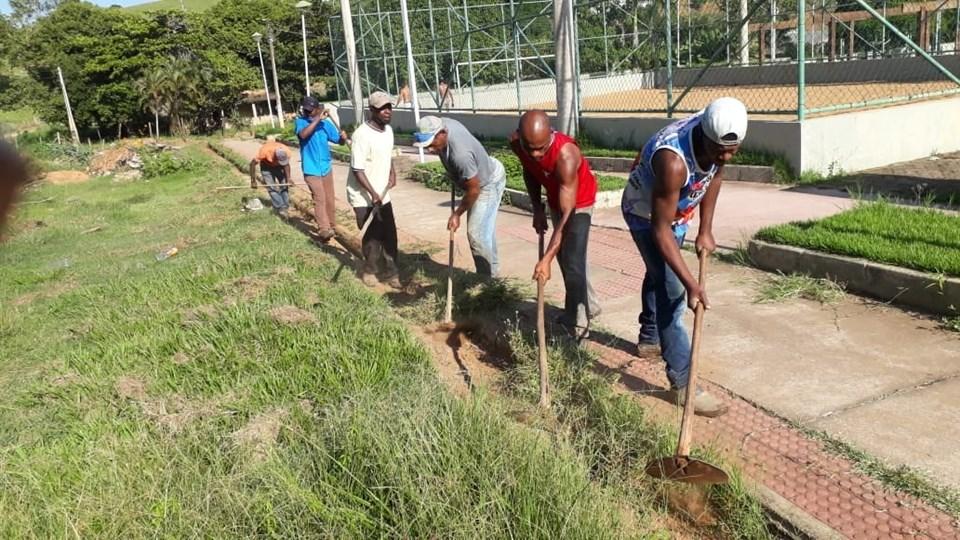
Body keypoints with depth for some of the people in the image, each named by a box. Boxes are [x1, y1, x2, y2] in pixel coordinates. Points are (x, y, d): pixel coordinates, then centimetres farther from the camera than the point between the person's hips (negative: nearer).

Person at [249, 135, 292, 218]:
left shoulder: (286, 151, -33)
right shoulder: (265, 150, -40)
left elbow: (286, 164, -12)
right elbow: (252, 163, -27)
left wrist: (288, 179, -19)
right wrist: (253, 181, -24)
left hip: (279, 167, 3)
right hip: (266, 166, -2)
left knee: (284, 186, -7)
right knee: (272, 187, -14)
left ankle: (285, 208, -1)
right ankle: (281, 209, -15)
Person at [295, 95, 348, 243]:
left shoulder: (326, 123, 1)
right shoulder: (300, 121, -7)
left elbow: (338, 139, 5)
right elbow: (303, 134, -29)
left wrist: (343, 137, -19)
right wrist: (318, 119, -28)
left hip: (326, 167, 4)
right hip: (311, 169, -4)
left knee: (330, 199, 13)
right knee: (319, 198, -14)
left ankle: (331, 226, 28)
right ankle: (324, 230, -18)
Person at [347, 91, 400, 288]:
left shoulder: (388, 130, 4)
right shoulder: (362, 135, -22)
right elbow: (357, 170, -23)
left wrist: (392, 172, 5)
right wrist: (372, 193, -29)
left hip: (383, 195, 7)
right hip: (364, 197, -7)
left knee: (390, 235, 11)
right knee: (373, 237, 3)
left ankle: (391, 273, 24)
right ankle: (369, 271, 26)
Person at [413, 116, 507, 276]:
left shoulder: (461, 154, -42)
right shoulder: (442, 124, -17)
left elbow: (474, 190, -30)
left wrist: (457, 214, -17)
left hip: (489, 184, -9)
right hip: (482, 173, 9)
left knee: (476, 234, -11)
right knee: (485, 230, 20)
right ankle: (492, 270, 34)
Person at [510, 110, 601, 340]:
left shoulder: (566, 155, -42)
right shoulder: (516, 143, -24)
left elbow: (567, 215, -43)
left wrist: (546, 259, -47)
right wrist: (537, 208, -6)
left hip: (579, 202, -6)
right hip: (555, 199, 7)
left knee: (573, 263, -14)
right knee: (563, 258, 17)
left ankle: (577, 325, -2)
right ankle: (589, 305, 36)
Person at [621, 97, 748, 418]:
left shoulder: (719, 140, -22)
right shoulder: (673, 161, -43)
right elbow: (660, 229, -38)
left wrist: (705, 231, -2)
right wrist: (691, 283, -40)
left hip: (676, 208, 8)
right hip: (647, 214, -8)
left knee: (660, 274, 25)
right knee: (672, 293, -12)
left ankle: (649, 338, 48)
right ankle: (683, 384, -6)